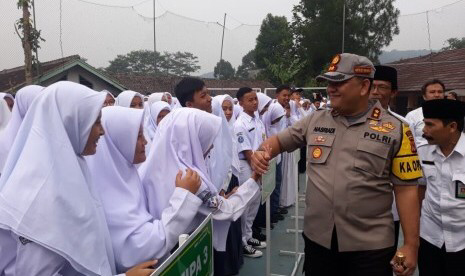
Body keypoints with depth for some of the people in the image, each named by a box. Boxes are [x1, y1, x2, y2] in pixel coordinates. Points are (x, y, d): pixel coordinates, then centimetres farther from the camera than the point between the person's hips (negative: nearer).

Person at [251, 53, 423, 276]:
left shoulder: (395, 130, -4)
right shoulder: (315, 120, 5)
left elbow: (406, 189, -4)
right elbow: (279, 140, 12)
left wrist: (411, 244, -5)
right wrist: (261, 153, -10)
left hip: (370, 246, -3)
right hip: (317, 238, 4)